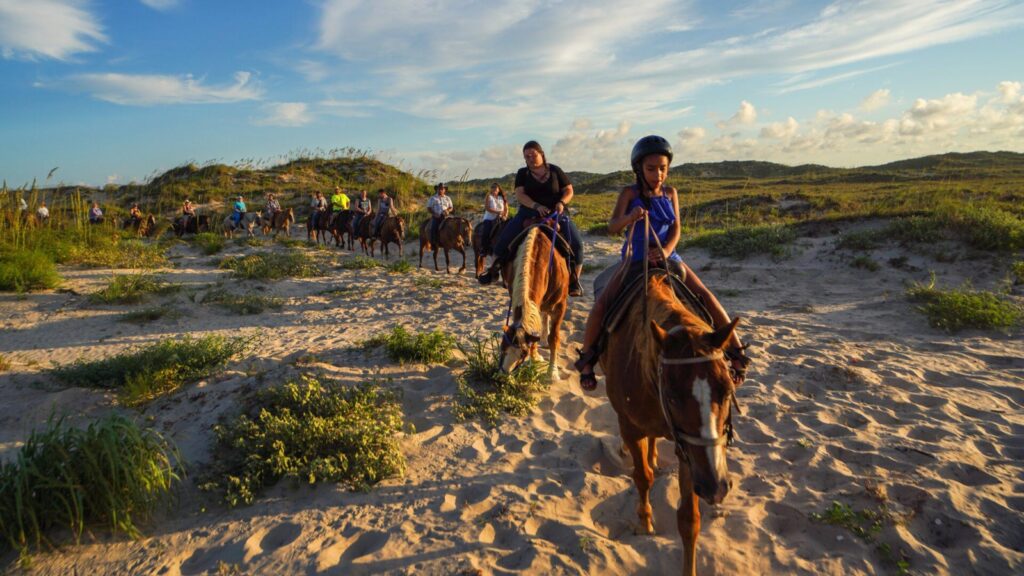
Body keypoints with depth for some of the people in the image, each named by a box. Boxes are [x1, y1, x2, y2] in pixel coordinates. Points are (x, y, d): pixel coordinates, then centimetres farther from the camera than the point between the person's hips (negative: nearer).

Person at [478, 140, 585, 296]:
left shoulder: (555, 171, 6)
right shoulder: (523, 173, 6)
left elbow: (569, 191, 7)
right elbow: (519, 194, -7)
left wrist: (561, 202, -16)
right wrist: (536, 206, -24)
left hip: (555, 213, 0)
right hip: (529, 212, 0)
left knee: (576, 243, -18)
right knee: (504, 238, -16)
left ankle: (574, 280, -7)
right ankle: (493, 270, 1)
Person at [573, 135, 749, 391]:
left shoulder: (670, 193, 5)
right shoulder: (630, 194, -3)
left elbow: (676, 229, -1)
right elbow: (612, 227, -11)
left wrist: (666, 250, -21)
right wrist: (630, 217, -33)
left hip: (667, 257, 2)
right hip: (635, 258, -2)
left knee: (705, 295, -13)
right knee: (602, 303, -20)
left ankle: (736, 350, -3)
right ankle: (587, 357, -3)